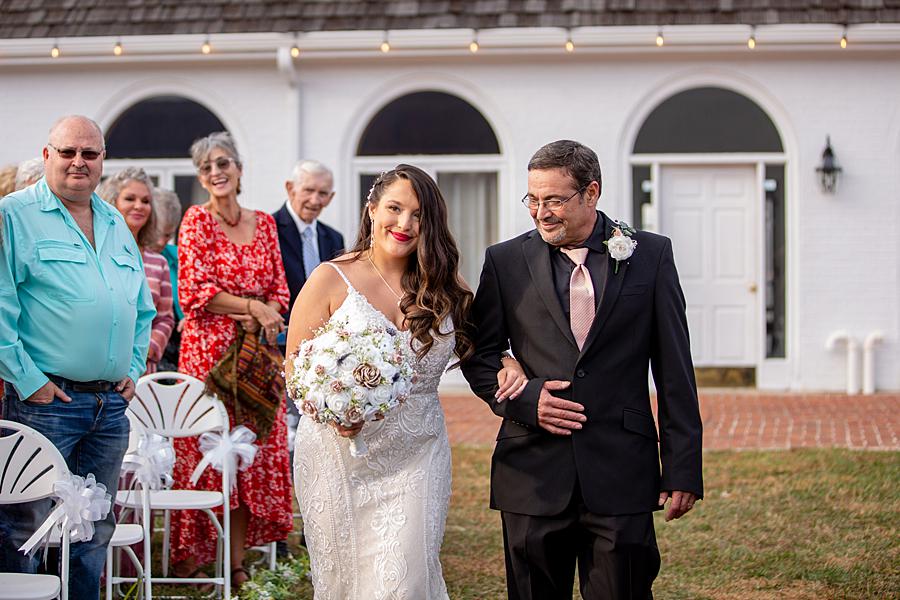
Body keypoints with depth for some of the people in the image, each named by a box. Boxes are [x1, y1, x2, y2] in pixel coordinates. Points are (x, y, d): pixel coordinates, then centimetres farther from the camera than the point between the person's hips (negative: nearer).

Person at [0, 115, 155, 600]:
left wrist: (134, 369, 12)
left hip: (111, 404, 7)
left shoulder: (116, 224, 16)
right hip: (44, 400, -6)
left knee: (95, 530, 13)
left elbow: (142, 307, 24)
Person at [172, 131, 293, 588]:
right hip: (207, 347, -4)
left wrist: (266, 318, -8)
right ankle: (192, 558, 2)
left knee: (253, 449, 2)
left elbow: (279, 289, 13)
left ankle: (236, 558, 8)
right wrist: (252, 306, -13)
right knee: (207, 449, -5)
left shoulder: (264, 223, 12)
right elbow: (194, 291, -9)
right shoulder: (197, 220, -1)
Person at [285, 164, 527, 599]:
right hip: (340, 457, -2)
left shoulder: (444, 289, 7)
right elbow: (295, 368, -3)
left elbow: (478, 348, 20)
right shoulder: (332, 279, -3)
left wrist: (507, 366, -3)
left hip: (416, 460, 2)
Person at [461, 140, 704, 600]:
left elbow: (675, 372, 3)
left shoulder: (651, 256, 4)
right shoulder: (506, 261, 6)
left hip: (622, 474, -1)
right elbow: (479, 356, 10)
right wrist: (524, 397, -10)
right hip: (533, 472, 1)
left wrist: (683, 470, 0)